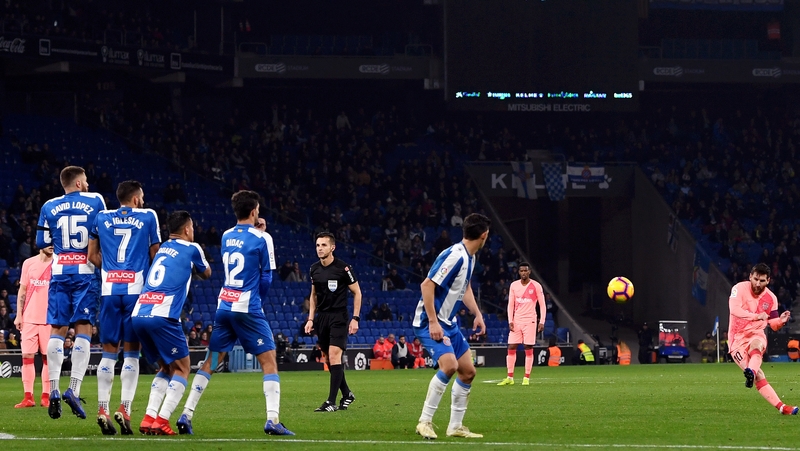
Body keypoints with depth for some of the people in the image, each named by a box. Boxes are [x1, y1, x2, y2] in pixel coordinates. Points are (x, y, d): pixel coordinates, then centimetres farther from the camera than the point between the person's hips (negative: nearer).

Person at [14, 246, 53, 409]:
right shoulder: (29, 263, 7)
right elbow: (22, 291, 10)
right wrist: (19, 315, 4)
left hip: (50, 319, -1)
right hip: (29, 318, 1)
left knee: (48, 357, 0)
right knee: (27, 356, -3)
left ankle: (46, 396, 5)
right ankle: (28, 397, -1)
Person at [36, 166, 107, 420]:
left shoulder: (50, 207, 6)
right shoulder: (95, 201, 1)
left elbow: (42, 244, 10)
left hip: (59, 273, 2)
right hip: (86, 272, -2)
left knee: (57, 330, 5)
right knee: (83, 329, -3)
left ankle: (53, 390, -3)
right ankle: (74, 388, -16)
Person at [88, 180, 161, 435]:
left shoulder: (101, 218, 13)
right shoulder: (148, 217, 6)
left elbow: (92, 256, 14)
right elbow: (155, 255, 9)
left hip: (109, 290, 2)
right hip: (136, 289, -2)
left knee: (109, 352, 7)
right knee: (131, 353, 2)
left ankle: (103, 410, -2)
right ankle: (124, 408, -9)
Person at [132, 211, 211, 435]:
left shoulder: (163, 248, 23)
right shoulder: (191, 248, 8)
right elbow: (206, 274, 26)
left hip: (138, 315, 6)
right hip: (162, 316, -6)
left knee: (166, 368, 20)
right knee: (182, 367, 6)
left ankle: (149, 418, 6)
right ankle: (161, 420, -9)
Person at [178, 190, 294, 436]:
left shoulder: (226, 236, 9)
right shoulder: (262, 239, -7)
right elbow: (266, 278, -4)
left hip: (224, 307, 5)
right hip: (248, 309, -5)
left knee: (210, 362, 11)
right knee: (269, 360, 0)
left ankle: (186, 415, 6)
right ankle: (273, 420, -11)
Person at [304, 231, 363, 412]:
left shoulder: (343, 268, -10)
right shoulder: (314, 269, 7)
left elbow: (357, 292, -2)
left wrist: (355, 318, -7)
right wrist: (310, 319, 10)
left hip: (339, 317, -6)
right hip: (321, 318, 6)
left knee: (334, 356, -16)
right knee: (328, 360, 8)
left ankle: (331, 402, -17)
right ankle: (347, 394, 25)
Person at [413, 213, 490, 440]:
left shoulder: (469, 257, 8)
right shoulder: (455, 256, -22)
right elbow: (427, 285, -25)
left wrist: (477, 314, 18)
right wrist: (433, 322, -27)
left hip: (448, 323, 10)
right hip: (430, 322, -10)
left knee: (468, 372, 8)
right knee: (450, 365, -26)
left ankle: (455, 426, 17)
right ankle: (425, 421, -16)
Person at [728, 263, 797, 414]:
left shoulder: (771, 298, 4)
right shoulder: (740, 289, -9)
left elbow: (773, 325, 13)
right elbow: (734, 309, -27)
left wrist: (780, 321, -10)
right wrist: (756, 316, -36)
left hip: (757, 335, 2)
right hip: (738, 339, -2)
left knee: (755, 346, -38)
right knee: (758, 376, -18)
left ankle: (751, 372, -66)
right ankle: (780, 407, -20)